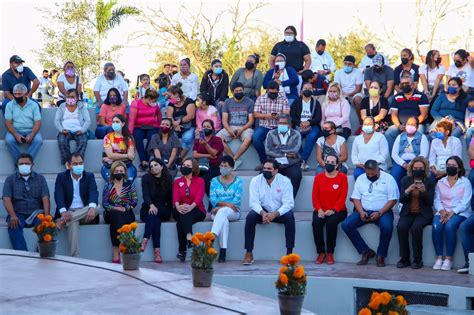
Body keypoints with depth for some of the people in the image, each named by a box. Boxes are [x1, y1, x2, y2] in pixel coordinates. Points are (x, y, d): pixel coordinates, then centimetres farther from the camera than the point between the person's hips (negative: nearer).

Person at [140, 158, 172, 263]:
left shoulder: (168, 180, 11)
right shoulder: (146, 178, 7)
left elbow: (170, 197, 9)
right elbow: (145, 194, -8)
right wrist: (151, 205, -29)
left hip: (164, 211, 1)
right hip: (148, 209, 0)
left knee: (154, 215, -34)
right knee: (155, 219, -34)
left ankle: (145, 240, -48)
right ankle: (156, 251, -46)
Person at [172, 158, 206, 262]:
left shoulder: (200, 181, 9)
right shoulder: (177, 182, 16)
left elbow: (199, 197, -9)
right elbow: (175, 196, -2)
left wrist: (191, 206, -30)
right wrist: (178, 206, -26)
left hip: (196, 211, -3)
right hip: (180, 210, 3)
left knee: (181, 221, -33)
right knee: (182, 215, -34)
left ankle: (182, 251, -48)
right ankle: (189, 237, -48)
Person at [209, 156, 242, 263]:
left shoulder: (238, 181, 9)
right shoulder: (214, 181, 14)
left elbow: (237, 200, -4)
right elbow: (212, 199, 1)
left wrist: (220, 206, -15)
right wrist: (226, 203, -17)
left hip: (233, 212, -1)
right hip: (217, 211, 1)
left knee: (222, 211, -36)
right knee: (224, 220, -34)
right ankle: (223, 251, -43)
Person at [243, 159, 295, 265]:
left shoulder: (285, 181, -11)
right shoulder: (255, 181, -7)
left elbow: (288, 203, -17)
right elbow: (254, 202, -13)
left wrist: (275, 214, -33)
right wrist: (262, 213, -34)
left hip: (279, 212, -1)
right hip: (262, 211, 1)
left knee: (290, 217, -31)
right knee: (250, 217, -29)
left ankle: (289, 253, -25)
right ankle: (249, 253, -24)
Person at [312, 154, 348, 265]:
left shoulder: (342, 177, 0)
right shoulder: (318, 177, 8)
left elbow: (343, 197, -6)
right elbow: (315, 195, 4)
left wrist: (333, 210, -18)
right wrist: (319, 209, -13)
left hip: (337, 211, -2)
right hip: (321, 211, 2)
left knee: (331, 222, -33)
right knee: (316, 222, -28)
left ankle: (330, 253, -19)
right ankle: (321, 252, -16)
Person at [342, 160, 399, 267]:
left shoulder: (388, 178, -1)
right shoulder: (361, 179, 11)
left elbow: (393, 200, -6)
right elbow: (356, 198, 8)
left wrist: (379, 213, -17)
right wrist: (361, 212, -11)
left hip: (383, 211, -4)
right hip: (364, 211, 4)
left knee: (387, 227, -36)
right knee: (346, 225, -19)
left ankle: (381, 255, -13)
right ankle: (366, 251, -10)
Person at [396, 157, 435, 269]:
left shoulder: (430, 182, 3)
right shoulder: (406, 180, 8)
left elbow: (430, 202, -3)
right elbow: (401, 200, 3)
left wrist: (424, 191, -21)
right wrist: (407, 191, -16)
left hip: (423, 214, -2)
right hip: (408, 213, 2)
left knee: (416, 228, -33)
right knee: (401, 227, -29)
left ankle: (418, 260, -20)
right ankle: (404, 258, -17)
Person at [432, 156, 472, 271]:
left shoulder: (465, 182, 4)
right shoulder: (440, 182, 16)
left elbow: (465, 203, -6)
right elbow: (437, 201, 10)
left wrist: (452, 213, -17)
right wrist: (442, 211, -11)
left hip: (460, 213, -3)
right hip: (443, 212, 3)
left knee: (450, 226, -34)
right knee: (436, 226, -29)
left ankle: (449, 259, -27)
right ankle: (439, 258, -24)